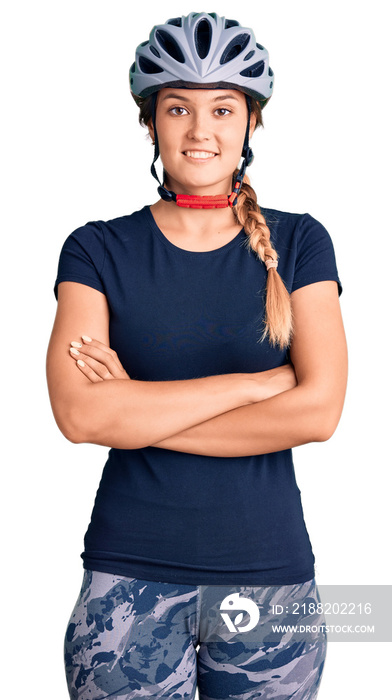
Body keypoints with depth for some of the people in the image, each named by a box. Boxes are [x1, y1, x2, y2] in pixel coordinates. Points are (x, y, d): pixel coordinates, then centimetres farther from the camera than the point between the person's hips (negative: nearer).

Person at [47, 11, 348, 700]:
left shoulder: (298, 243, 1)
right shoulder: (99, 250, 0)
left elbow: (319, 410, -10)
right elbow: (78, 413, -14)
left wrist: (138, 414, -12)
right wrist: (258, 382, -15)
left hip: (270, 574, 1)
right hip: (128, 578, 0)